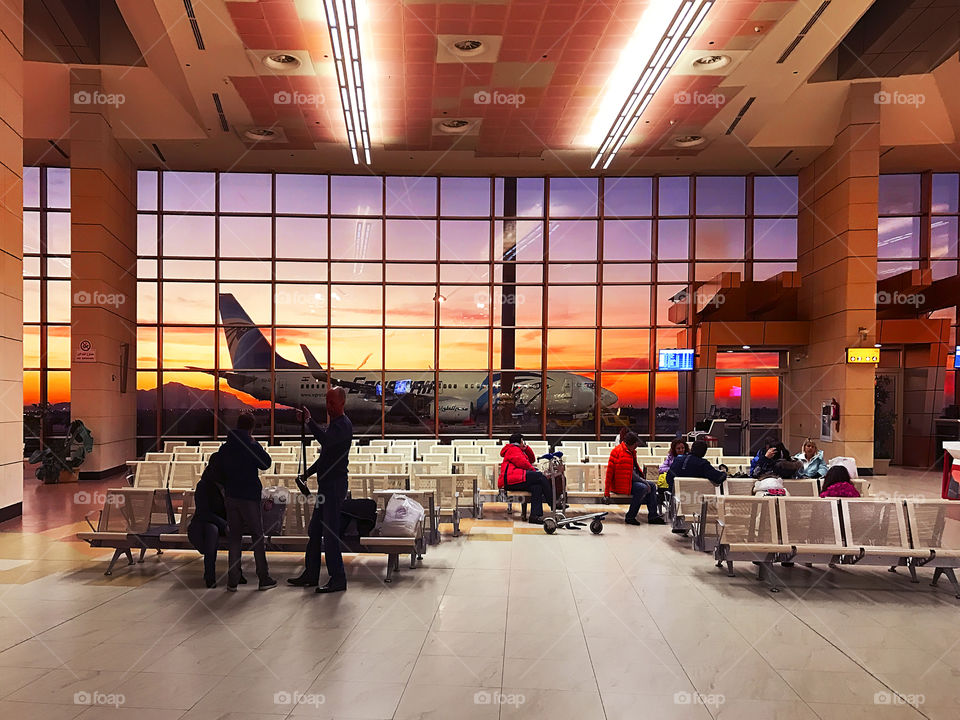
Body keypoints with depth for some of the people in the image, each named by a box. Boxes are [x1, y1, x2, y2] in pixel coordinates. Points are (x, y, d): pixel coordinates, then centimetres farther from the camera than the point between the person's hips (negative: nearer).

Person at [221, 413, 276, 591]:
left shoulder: (224, 448, 3)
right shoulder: (252, 446, -12)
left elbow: (220, 471, 10)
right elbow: (266, 463, -1)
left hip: (230, 497, 4)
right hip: (249, 497, -4)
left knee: (233, 538, 9)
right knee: (257, 537, 6)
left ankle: (232, 580, 8)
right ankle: (264, 578, 9)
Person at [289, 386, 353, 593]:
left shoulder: (344, 424, -11)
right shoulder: (334, 423, 20)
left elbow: (326, 440, -32)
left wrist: (309, 421, -27)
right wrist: (308, 473, 24)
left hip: (335, 485, -10)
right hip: (326, 484, 10)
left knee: (330, 533, -8)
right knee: (314, 530, 14)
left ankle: (338, 579, -1)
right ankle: (310, 575, 23)